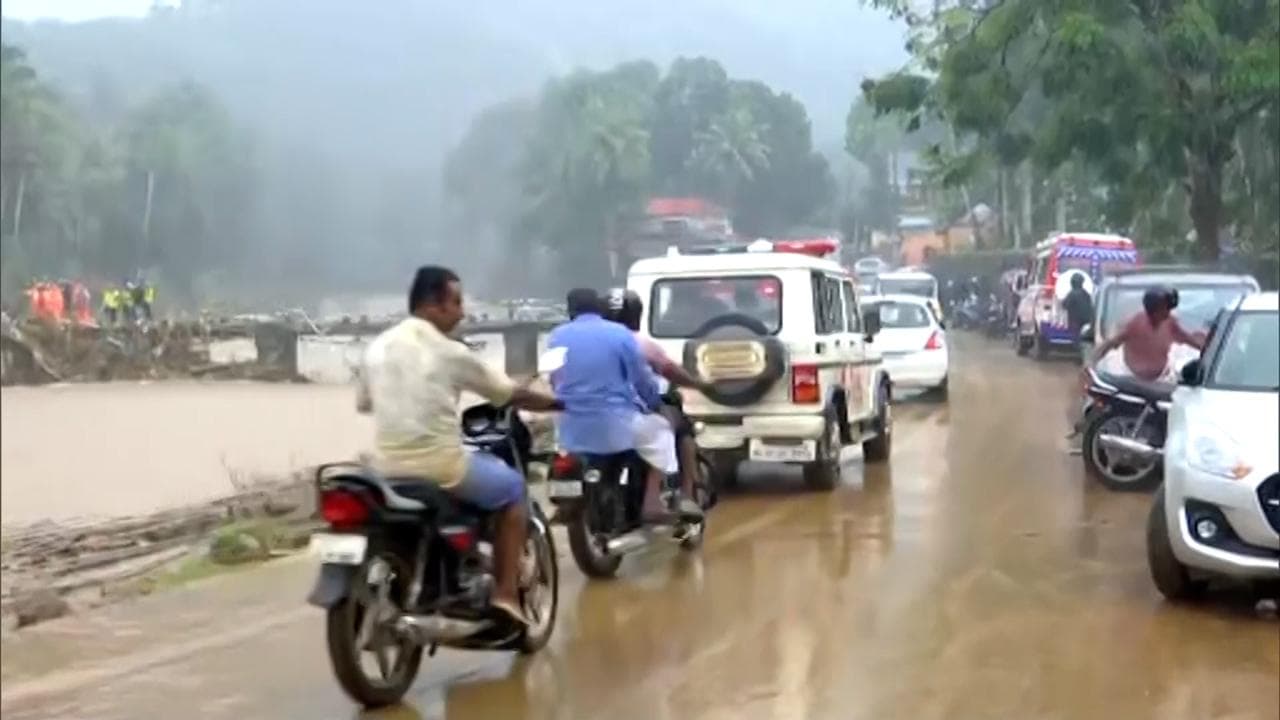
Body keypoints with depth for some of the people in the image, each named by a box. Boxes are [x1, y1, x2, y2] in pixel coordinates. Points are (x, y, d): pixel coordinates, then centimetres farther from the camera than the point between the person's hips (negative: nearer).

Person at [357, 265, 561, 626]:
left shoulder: (377, 347, 7)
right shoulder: (449, 352, -8)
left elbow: (363, 402, 20)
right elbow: (509, 394, 0)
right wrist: (558, 403, 15)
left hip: (389, 468, 6)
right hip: (439, 465, -6)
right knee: (513, 486, 16)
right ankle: (505, 594, 9)